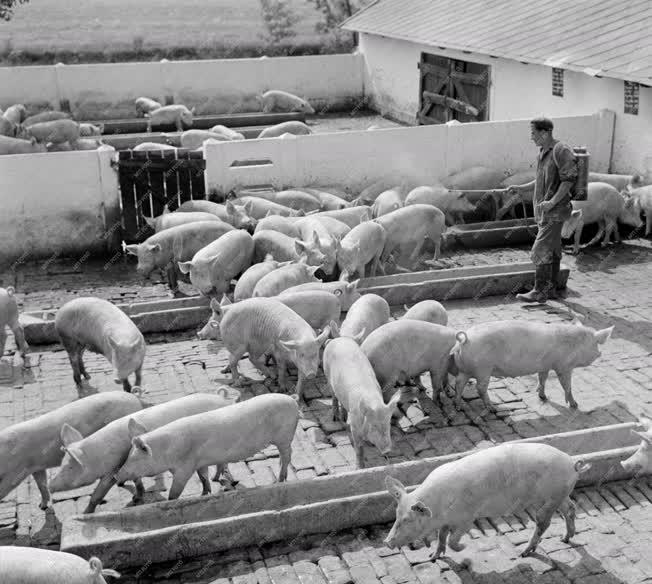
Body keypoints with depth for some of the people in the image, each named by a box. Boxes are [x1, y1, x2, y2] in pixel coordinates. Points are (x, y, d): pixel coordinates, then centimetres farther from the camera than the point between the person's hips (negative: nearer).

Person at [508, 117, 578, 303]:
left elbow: (569, 179, -19)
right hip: (544, 210, 9)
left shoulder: (561, 151, -15)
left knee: (540, 251, -10)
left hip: (555, 211, -9)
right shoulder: (543, 152, 14)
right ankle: (551, 288, 22)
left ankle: (540, 292, -5)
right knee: (552, 251, 14)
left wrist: (552, 201, -24)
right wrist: (521, 188, 17)